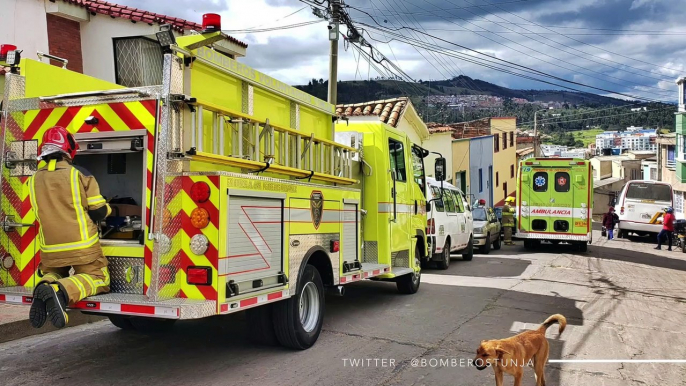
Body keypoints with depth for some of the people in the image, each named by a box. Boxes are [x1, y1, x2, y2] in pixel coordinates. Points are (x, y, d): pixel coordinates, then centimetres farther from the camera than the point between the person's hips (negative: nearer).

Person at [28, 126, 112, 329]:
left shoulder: (34, 179, 3)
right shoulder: (80, 173, -9)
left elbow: (40, 213, 13)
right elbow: (99, 211, -8)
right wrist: (107, 209, 15)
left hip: (50, 249, 4)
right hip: (82, 246, -4)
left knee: (51, 273, 31)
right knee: (97, 279, 7)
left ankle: (45, 286, -7)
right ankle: (62, 291, -23)